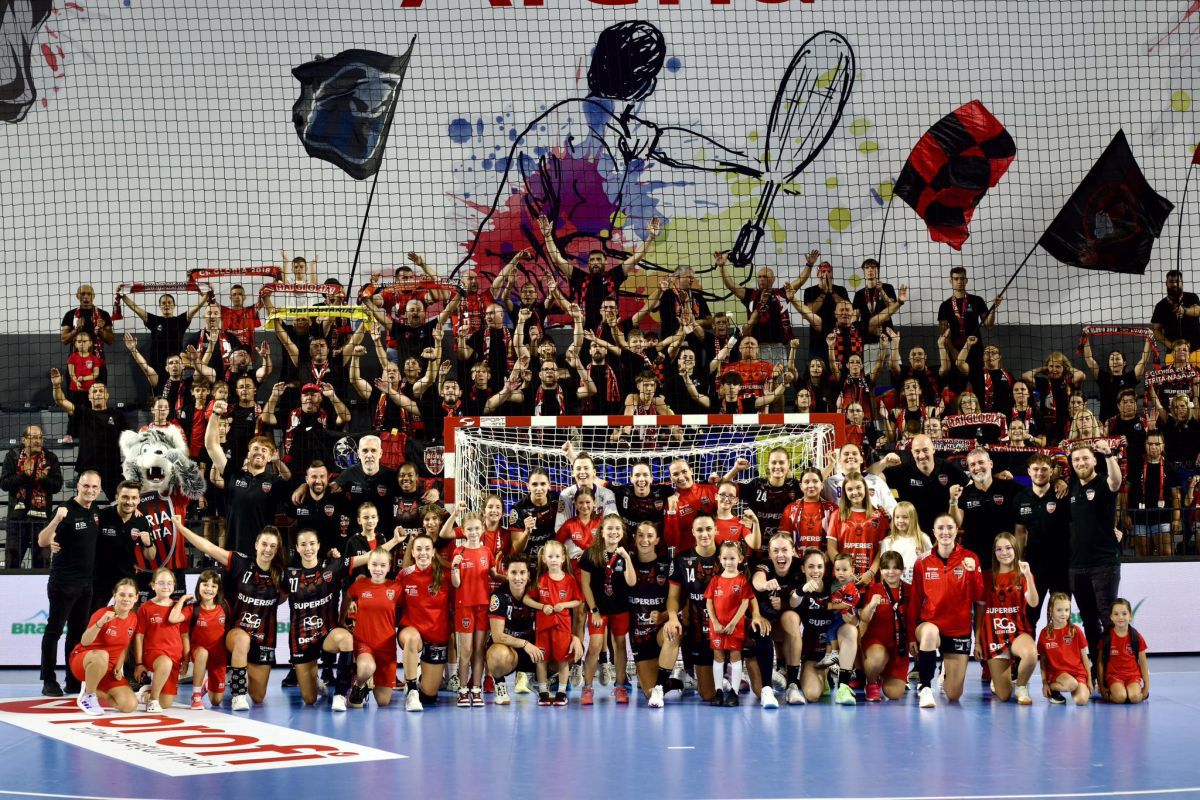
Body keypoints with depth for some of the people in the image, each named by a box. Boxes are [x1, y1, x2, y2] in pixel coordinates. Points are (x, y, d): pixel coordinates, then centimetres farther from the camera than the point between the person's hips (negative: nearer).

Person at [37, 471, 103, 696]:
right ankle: (49, 681, 1)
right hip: (63, 582, -7)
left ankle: (74, 681, 17)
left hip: (86, 583, 7)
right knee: (54, 630, -2)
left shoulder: (95, 513, 9)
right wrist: (56, 520, -37)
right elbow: (42, 541, -19)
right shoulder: (66, 511, -13)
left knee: (78, 632, 11)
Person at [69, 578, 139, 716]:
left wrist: (118, 668, -4)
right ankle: (88, 696, -17)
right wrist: (100, 623, -45)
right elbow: (84, 642, -31)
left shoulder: (133, 619, -2)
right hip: (82, 660, -6)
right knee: (102, 656, -44)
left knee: (130, 705, -14)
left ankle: (94, 691, 12)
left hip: (108, 669, 6)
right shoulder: (103, 614, -20)